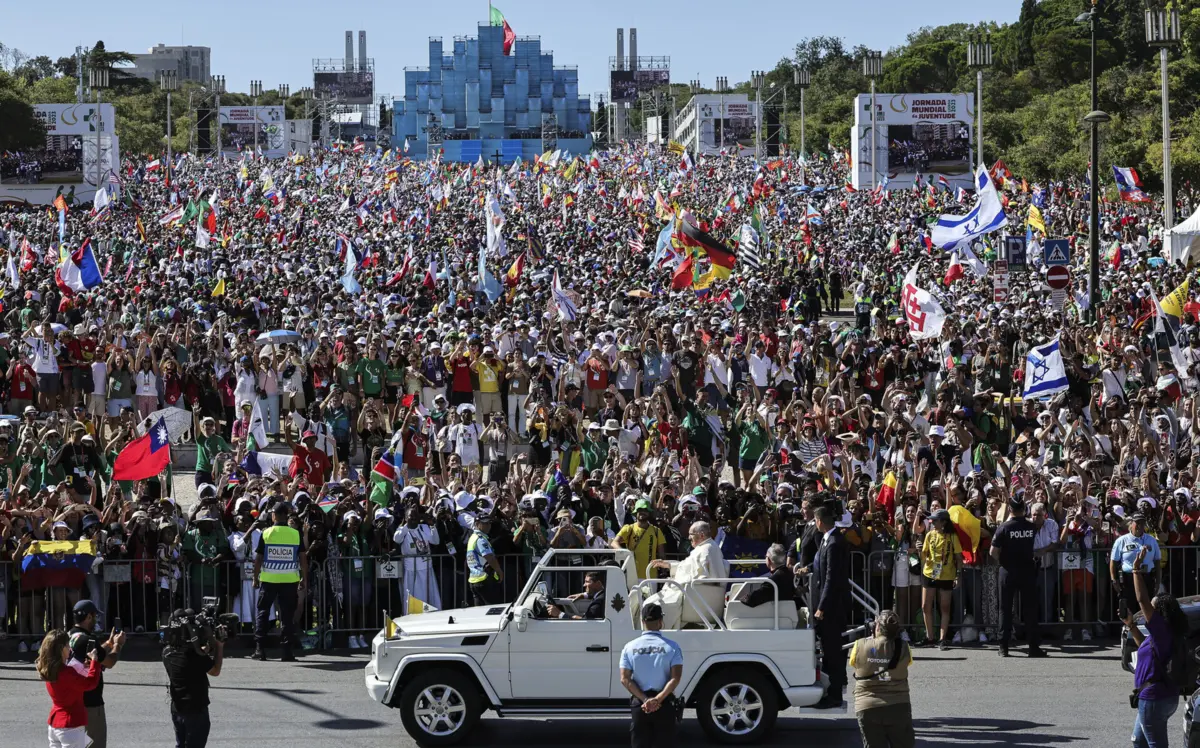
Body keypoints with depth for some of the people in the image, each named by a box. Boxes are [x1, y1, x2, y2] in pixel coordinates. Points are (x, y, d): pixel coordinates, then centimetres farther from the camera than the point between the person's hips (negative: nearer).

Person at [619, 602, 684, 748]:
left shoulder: (630, 647, 0)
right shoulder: (671, 647, -5)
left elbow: (625, 679, -7)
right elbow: (675, 678, -15)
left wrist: (644, 700, -12)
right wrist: (658, 699, -19)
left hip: (639, 704, 1)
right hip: (664, 705, -1)